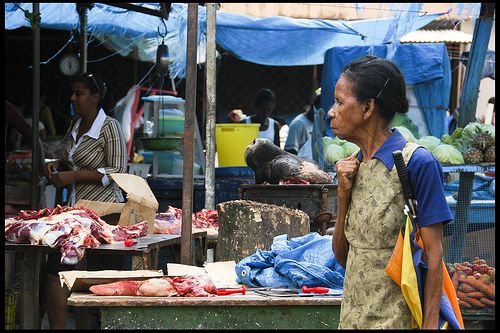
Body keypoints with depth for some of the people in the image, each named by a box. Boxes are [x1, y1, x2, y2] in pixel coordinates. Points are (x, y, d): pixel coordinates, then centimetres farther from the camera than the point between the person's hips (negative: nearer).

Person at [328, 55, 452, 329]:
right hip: (352, 316, 6)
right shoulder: (352, 167, 8)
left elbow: (433, 254, -13)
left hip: (396, 318, -6)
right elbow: (342, 256, 10)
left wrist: (430, 324, -18)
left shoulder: (417, 163, -12)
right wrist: (344, 196, -2)